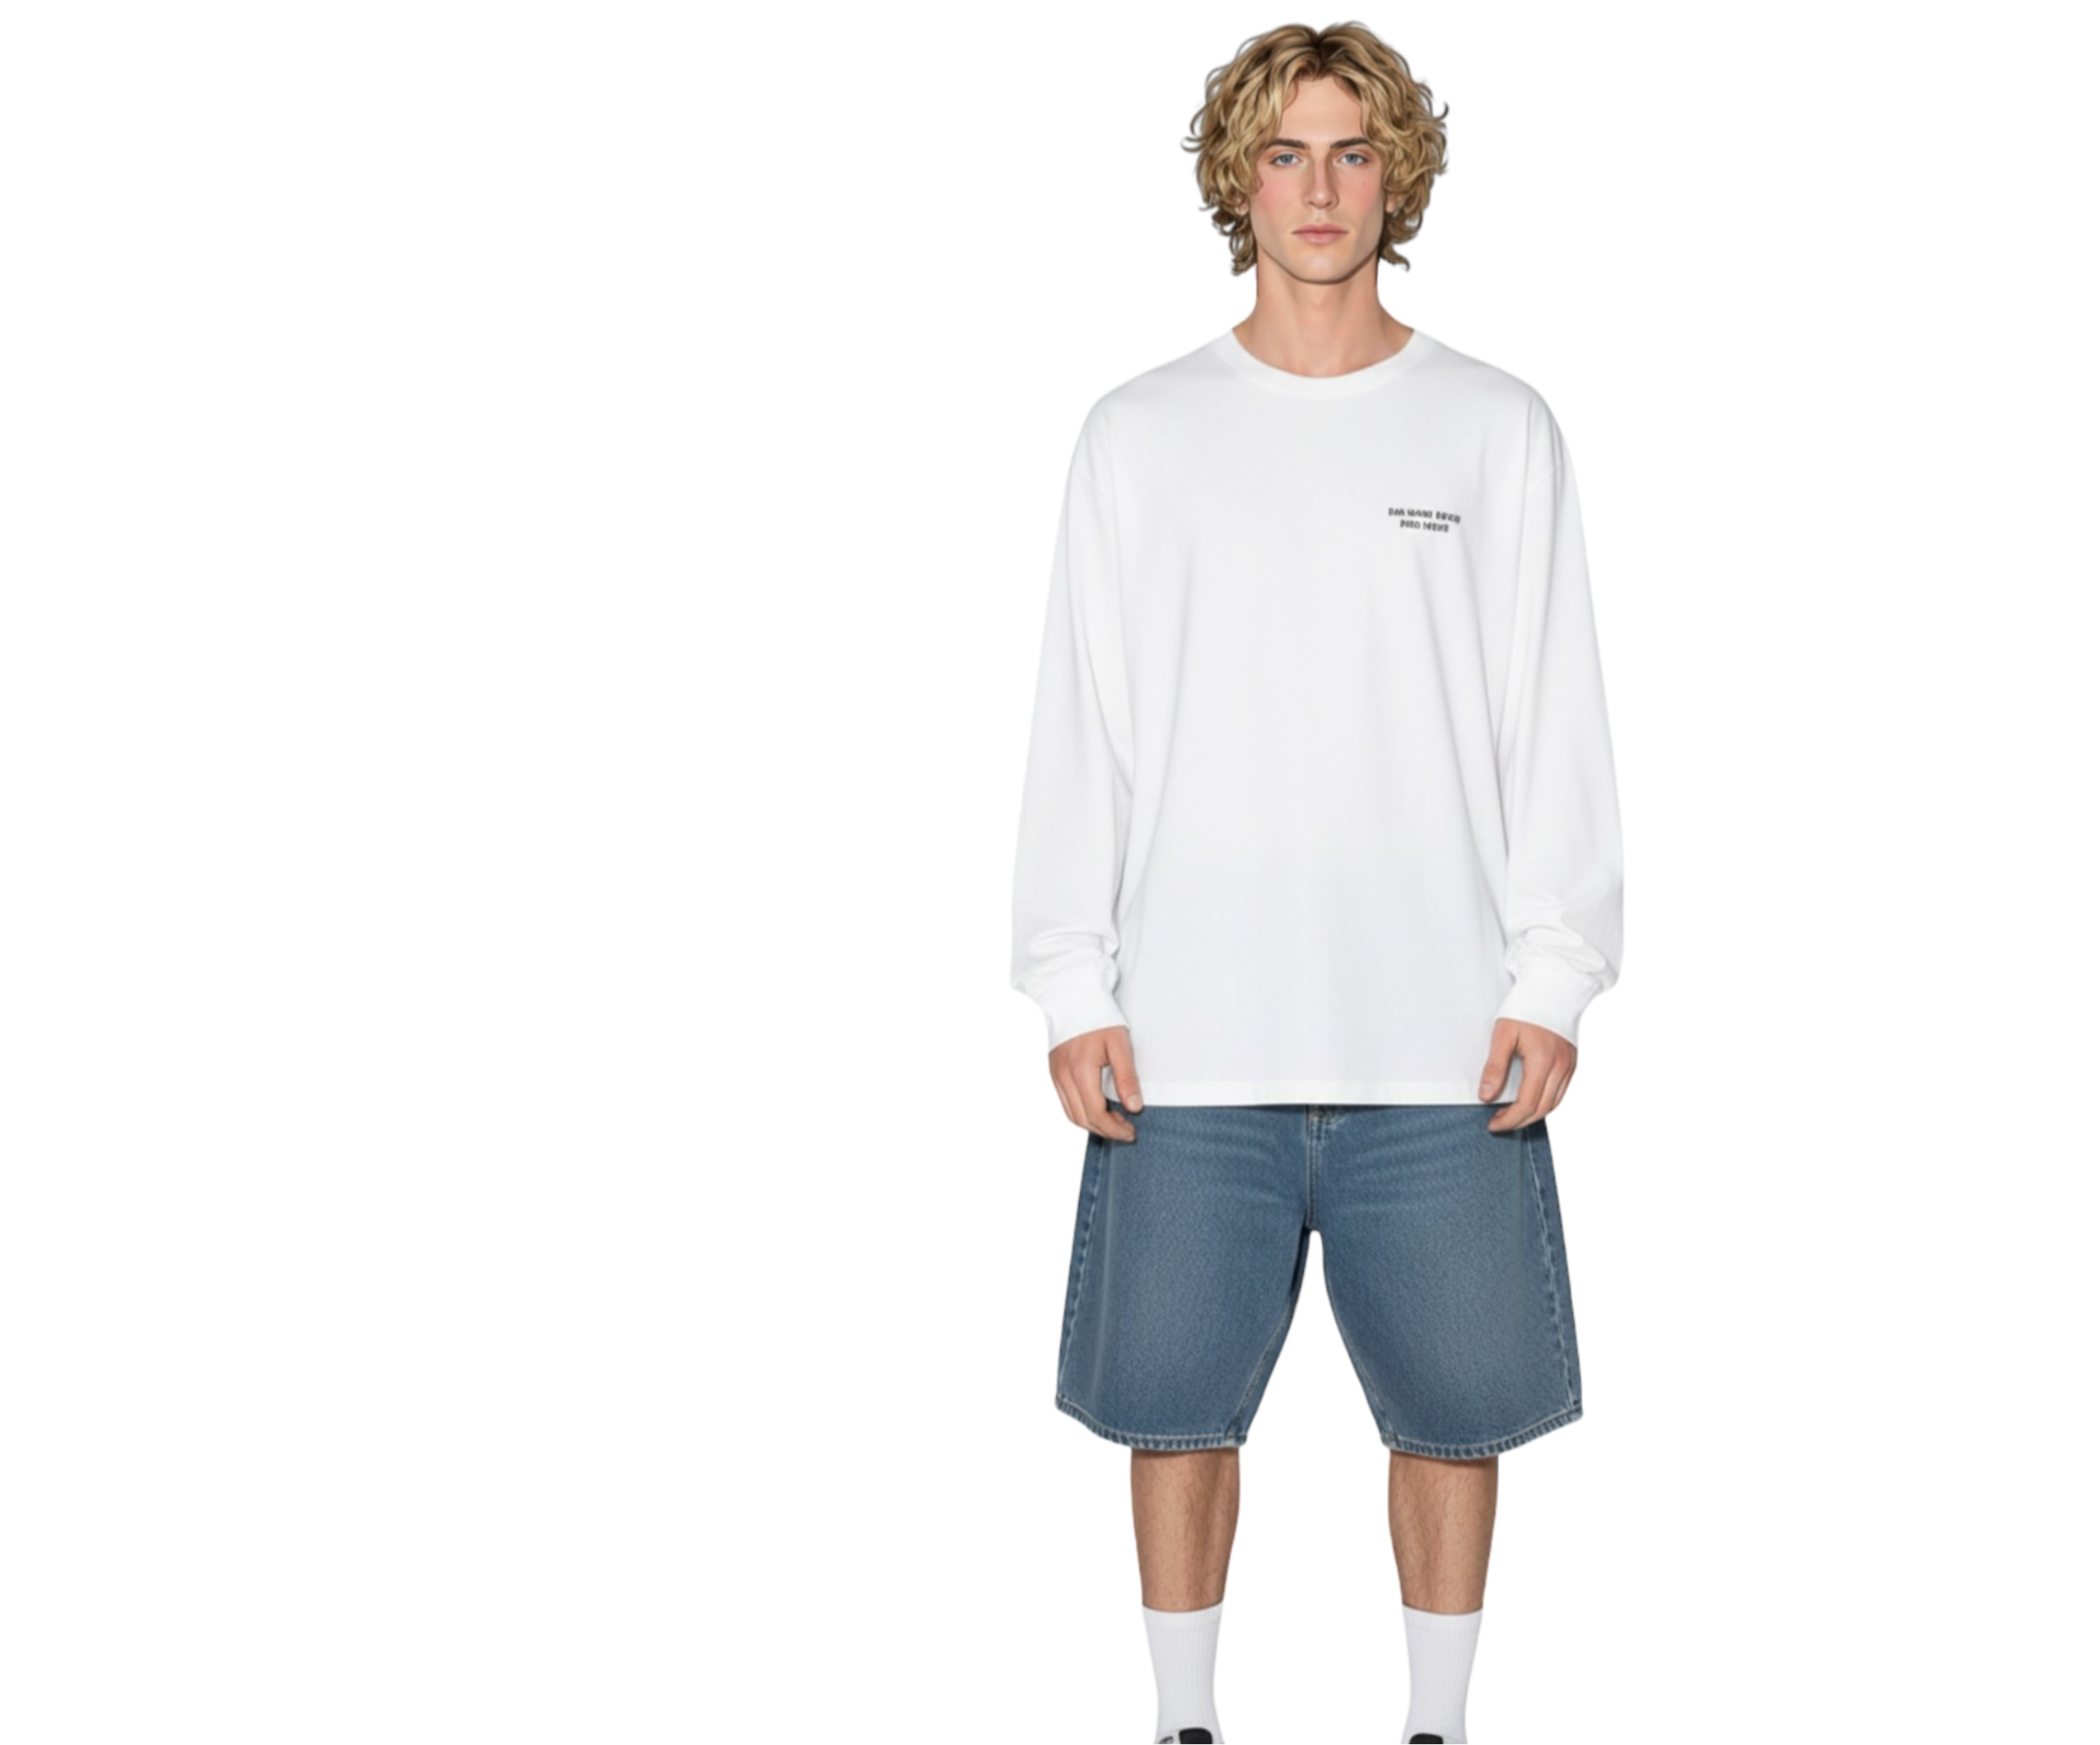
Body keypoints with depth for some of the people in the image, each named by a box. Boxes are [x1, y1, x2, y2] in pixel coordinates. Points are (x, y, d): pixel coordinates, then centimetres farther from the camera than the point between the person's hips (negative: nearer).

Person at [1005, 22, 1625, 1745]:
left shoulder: (1501, 427, 6)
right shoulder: (1139, 434, 7)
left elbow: (1560, 724, 4)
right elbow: (1078, 728, 5)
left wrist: (1553, 980, -4)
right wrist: (1070, 989, -2)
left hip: (1441, 1035, 0)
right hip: (1191, 1036, 1)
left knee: (1455, 1402, 4)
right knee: (1178, 1399, 5)